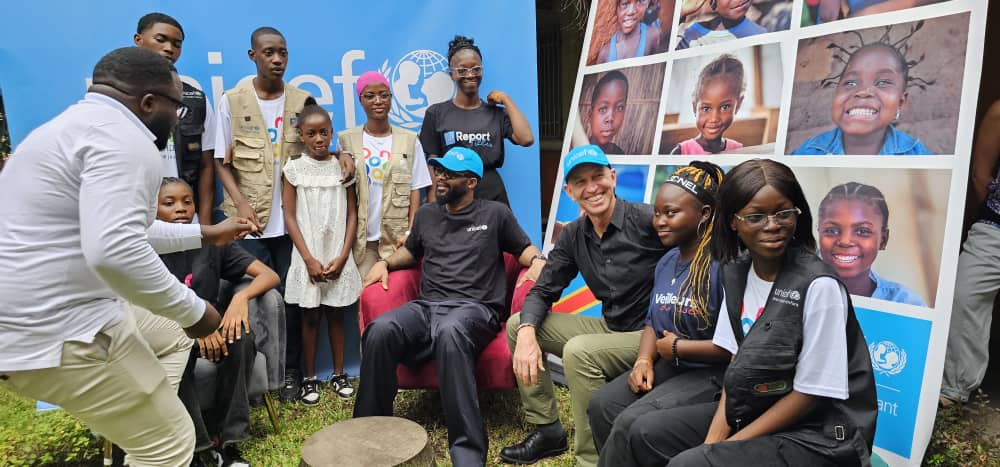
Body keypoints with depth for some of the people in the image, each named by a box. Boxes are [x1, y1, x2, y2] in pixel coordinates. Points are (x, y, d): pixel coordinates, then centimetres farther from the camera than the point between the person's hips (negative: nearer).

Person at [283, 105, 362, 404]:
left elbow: (352, 215, 2)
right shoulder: (294, 169, -1)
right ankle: (310, 379, 16)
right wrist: (309, 259, -9)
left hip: (338, 256, 1)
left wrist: (342, 256, -7)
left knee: (336, 313, 9)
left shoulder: (343, 166, 3)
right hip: (308, 256, -1)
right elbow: (290, 217, -3)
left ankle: (339, 375, 19)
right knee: (310, 316, 6)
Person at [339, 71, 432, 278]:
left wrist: (410, 232, -6)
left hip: (397, 237, 0)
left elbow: (415, 190, 3)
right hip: (360, 237, 0)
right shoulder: (346, 139, 4)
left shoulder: (410, 140, 4)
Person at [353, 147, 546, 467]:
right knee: (380, 330, -31)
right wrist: (385, 263, 19)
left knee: (449, 332, -43)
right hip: (426, 306, 4)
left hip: (475, 309, -4)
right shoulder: (426, 215, 24)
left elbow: (525, 250, 18)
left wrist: (538, 262, -5)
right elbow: (410, 252, 38)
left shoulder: (495, 214, 13)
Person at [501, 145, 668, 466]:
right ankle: (547, 430, 9)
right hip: (609, 327, 7)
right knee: (517, 325, 1)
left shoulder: (647, 220, -20)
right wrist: (527, 333, -18)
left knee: (578, 351, -32)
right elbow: (543, 291, 4)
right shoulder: (572, 236, 1)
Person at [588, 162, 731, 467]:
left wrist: (677, 347, -14)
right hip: (669, 366, 8)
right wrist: (644, 361, -3)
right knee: (602, 406, -6)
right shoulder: (666, 262, 9)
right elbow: (653, 322, 16)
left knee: (631, 424, -22)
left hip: (712, 374, -8)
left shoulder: (723, 264, -21)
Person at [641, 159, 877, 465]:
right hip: (753, 411, 7)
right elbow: (739, 366, 5)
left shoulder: (819, 287, -21)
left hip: (817, 437, -6)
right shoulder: (736, 274, 0)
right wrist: (713, 438, -7)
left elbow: (810, 393, -17)